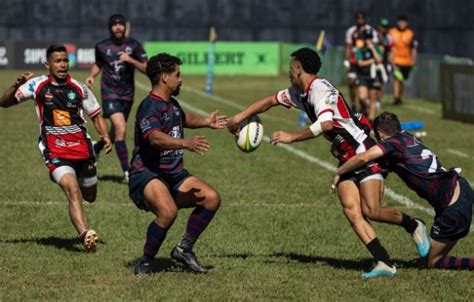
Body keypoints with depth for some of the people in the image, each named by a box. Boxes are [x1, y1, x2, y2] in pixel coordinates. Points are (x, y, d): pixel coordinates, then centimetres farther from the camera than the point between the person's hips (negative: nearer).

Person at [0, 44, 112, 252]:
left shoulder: (79, 88, 5)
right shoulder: (37, 85, 0)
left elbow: (96, 116, 14)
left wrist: (105, 137, -4)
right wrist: (17, 86, -21)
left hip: (82, 150, 3)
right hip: (55, 153, -3)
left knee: (89, 197, 15)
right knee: (73, 191, -26)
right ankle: (85, 234, -37)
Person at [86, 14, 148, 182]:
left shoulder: (133, 45, 0)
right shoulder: (102, 47, 0)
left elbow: (146, 68, -3)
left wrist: (131, 60, -17)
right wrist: (91, 76, 1)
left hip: (127, 94, 3)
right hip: (110, 93, -3)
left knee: (115, 134, 14)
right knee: (121, 129, -21)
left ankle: (95, 149, 46)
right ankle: (127, 173, -18)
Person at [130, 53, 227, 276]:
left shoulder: (172, 104, 14)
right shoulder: (149, 107, -16)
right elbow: (155, 138, -36)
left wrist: (205, 122, 34)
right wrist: (186, 144, -49)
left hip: (174, 175, 9)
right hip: (146, 174, -9)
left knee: (211, 198, -9)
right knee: (168, 211, -34)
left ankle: (184, 249, 4)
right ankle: (145, 262, -14)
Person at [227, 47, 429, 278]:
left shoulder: (320, 90, -18)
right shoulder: (299, 93, 12)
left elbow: (326, 124, -32)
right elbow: (270, 101, 24)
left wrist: (292, 138, -26)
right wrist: (239, 117, 21)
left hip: (365, 155, -9)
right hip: (346, 160, 9)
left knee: (371, 211, -18)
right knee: (351, 211, -10)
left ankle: (413, 226, 8)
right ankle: (384, 263, -15)